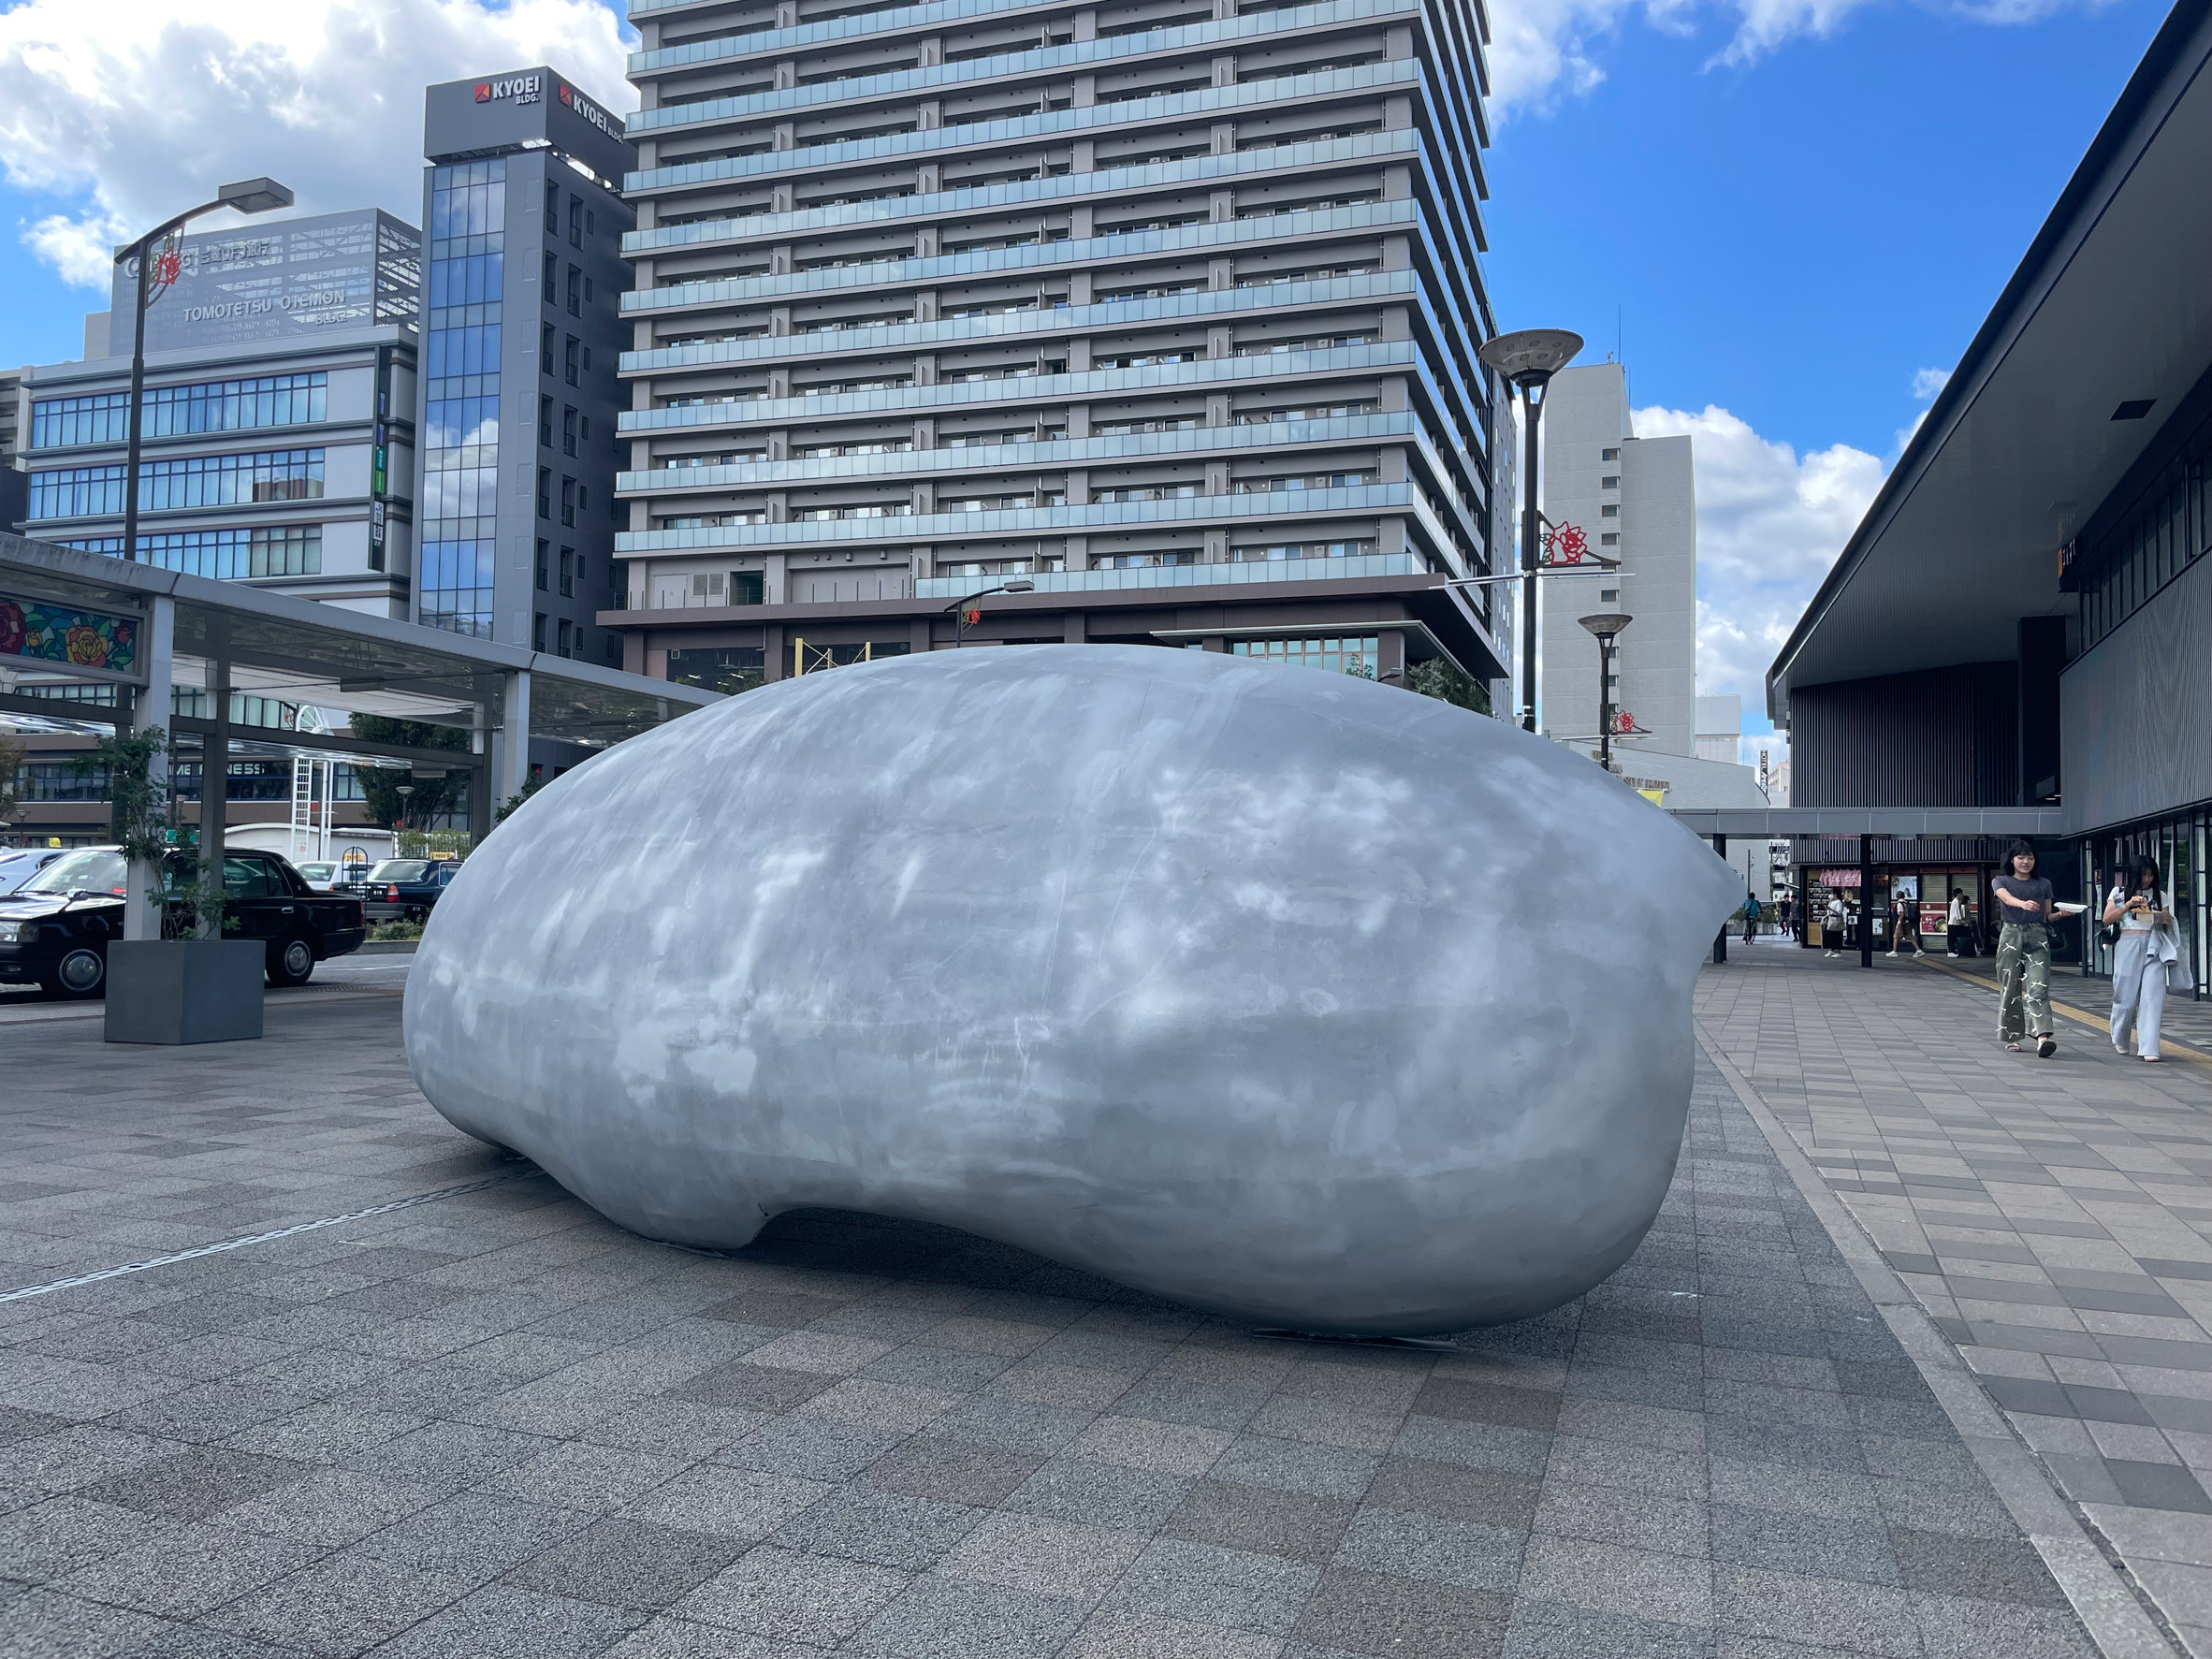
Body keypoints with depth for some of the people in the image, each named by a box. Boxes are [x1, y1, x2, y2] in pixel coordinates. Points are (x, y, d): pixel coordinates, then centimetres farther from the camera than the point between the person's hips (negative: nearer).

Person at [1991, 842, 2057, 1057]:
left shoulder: (2043, 885, 14)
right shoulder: (2001, 882, 6)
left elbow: (2047, 916, 19)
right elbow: (2007, 898, -17)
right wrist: (2023, 903, -39)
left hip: (2037, 937, 1)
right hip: (2011, 936, -1)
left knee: (2038, 986, -14)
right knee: (2011, 989, 2)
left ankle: (2042, 1036, -27)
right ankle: (2012, 1036, 13)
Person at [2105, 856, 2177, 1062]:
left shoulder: (2160, 895, 14)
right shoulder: (2119, 893, 9)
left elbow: (2169, 922, 14)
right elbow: (2107, 920, 2)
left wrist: (2162, 917, -9)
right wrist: (2128, 904, -9)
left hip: (2154, 948, 1)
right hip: (2128, 946, -1)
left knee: (2152, 997, -10)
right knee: (2126, 997, 3)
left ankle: (2148, 1048, -12)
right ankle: (2119, 1041, 26)